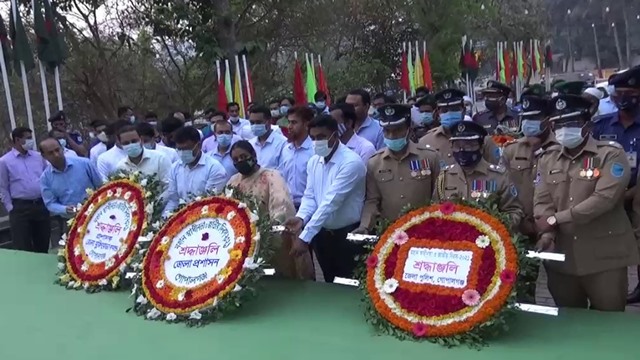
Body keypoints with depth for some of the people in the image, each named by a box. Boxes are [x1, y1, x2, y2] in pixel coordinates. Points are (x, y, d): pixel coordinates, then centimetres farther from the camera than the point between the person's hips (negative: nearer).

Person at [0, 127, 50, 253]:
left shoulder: (38, 157, 8)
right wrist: (10, 208, -6)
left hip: (41, 205, 4)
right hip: (20, 208, -4)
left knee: (43, 245, 13)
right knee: (23, 248, 0)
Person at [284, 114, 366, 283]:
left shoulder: (351, 162, -21)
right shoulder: (313, 162, 3)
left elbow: (331, 201, -27)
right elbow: (310, 196, 2)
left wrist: (305, 236, -30)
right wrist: (301, 218, -21)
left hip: (348, 235, -6)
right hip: (322, 233, 6)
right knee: (329, 283, 20)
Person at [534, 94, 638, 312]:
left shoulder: (611, 154, -5)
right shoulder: (548, 159, 10)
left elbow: (603, 198, -18)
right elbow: (542, 200, 2)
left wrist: (555, 219, -16)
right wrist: (547, 233, -17)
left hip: (605, 258, -4)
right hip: (561, 257, 4)